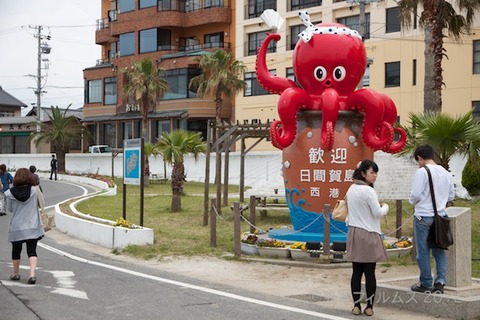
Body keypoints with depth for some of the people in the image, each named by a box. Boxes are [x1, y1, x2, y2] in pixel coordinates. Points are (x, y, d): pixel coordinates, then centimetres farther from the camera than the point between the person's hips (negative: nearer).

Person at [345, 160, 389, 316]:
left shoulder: (351, 189, 9)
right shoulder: (368, 191, -15)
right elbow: (378, 213, -12)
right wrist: (385, 206, 5)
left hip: (354, 233, 7)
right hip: (368, 234, -7)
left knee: (356, 271, 7)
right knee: (370, 272, 1)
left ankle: (356, 306, 10)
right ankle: (369, 307, 4)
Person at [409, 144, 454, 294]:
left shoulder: (422, 171, -13)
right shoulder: (446, 173, 7)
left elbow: (415, 194, -16)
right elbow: (451, 196, 12)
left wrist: (412, 201, 5)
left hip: (424, 216, -6)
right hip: (440, 215, 6)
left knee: (423, 251, 4)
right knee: (439, 250, 12)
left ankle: (426, 284, 10)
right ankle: (440, 282, 5)